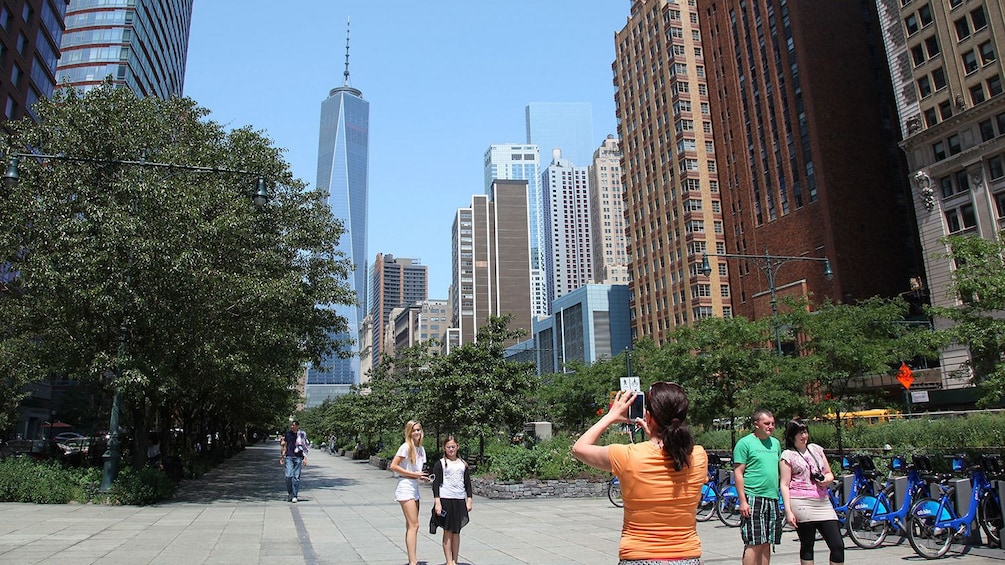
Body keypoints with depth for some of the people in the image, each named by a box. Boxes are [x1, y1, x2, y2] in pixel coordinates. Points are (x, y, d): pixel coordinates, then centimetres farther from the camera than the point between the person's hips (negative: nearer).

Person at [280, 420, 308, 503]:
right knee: (289, 476, -7)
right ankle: (289, 492, 15)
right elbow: (285, 445, 16)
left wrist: (305, 458, -5)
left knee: (296, 477, -1)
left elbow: (305, 447, 2)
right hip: (289, 457, 2)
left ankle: (294, 496, 8)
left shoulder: (302, 434, 0)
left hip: (298, 457, -2)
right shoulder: (288, 433, 7)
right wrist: (282, 456, 13)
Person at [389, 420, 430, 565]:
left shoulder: (421, 449, 11)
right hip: (405, 487, -8)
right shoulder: (406, 447, -12)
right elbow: (393, 466, -16)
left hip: (415, 487, 8)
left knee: (411, 526, 11)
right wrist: (414, 474, -17)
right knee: (414, 525, -12)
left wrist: (423, 477, 1)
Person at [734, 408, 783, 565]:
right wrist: (742, 501, -14)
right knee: (754, 544, -8)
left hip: (773, 499, 6)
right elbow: (738, 473, -8)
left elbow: (780, 469, 22)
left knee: (766, 543, 10)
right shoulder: (744, 443, -5)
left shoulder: (775, 443, 15)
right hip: (753, 499, -6)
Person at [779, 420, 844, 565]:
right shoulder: (788, 455, 1)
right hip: (802, 503, -5)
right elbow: (785, 485, -3)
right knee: (807, 546, 2)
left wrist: (826, 480, -2)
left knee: (838, 546, -1)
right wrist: (788, 511, -11)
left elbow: (830, 474, 22)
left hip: (823, 502, 5)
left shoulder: (816, 449, 16)